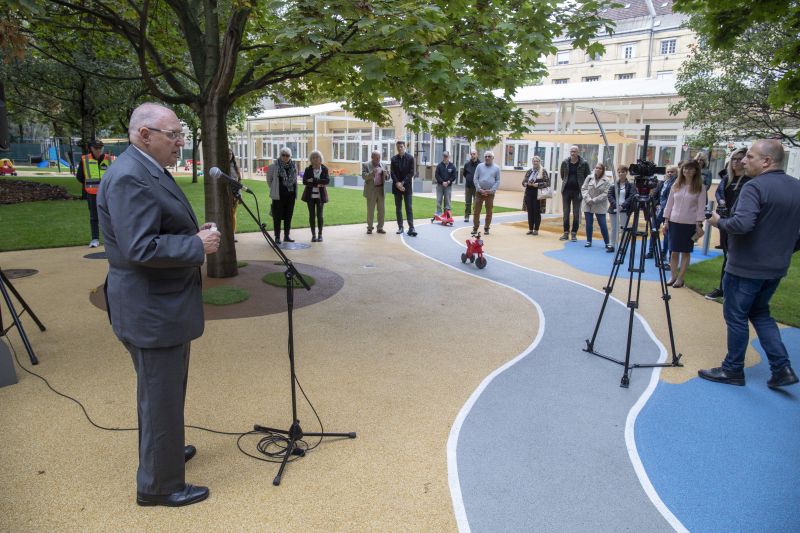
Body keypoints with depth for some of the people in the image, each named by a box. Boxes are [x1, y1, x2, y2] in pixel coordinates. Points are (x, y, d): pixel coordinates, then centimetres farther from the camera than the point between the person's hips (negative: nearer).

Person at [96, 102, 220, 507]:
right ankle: (158, 485, 20)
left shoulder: (149, 171, 11)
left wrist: (195, 234, 5)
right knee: (161, 397, 3)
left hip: (163, 304, 11)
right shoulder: (129, 177, -22)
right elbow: (140, 249, -29)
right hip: (151, 311, -11)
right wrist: (197, 245, -19)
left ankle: (164, 450, 46)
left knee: (164, 391, 26)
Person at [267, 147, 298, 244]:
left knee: (288, 216, 9)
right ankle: (277, 237, 7)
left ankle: (287, 236, 18)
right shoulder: (274, 167, -5)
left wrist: (295, 193, 12)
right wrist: (275, 189, 11)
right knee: (278, 217, 0)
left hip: (291, 195, 4)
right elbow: (269, 180, 7)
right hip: (278, 196, -4)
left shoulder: (294, 166, 6)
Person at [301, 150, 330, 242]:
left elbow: (327, 180, -13)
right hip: (310, 195, 1)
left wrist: (314, 180, -19)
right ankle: (313, 235, 9)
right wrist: (318, 184, -18)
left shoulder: (324, 169, 0)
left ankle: (320, 234, 9)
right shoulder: (308, 169, 2)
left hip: (320, 195, -1)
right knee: (312, 215, 3)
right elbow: (304, 181, -9)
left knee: (319, 215, 0)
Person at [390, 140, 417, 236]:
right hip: (397, 186, 3)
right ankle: (400, 227, 12)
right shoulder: (394, 158, 5)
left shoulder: (410, 158, -1)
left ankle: (411, 228, -10)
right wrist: (397, 183, -13)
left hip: (407, 186, -3)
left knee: (409, 207, -6)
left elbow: (411, 172, -6)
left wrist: (403, 182, -13)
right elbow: (392, 173, 1)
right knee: (398, 208, 6)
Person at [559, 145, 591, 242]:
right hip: (566, 190, 2)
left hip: (577, 191, -2)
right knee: (566, 213, 6)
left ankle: (574, 234, 10)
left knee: (576, 214, 2)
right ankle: (566, 233, 14)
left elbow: (588, 177, 2)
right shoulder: (565, 163, 2)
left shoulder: (584, 164, -4)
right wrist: (566, 183, 12)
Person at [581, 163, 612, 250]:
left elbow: (605, 194, -10)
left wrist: (594, 200, -17)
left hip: (600, 206, -3)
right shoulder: (589, 178, 4)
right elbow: (583, 189, 1)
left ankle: (607, 243, 3)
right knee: (589, 223, 9)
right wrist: (588, 199, -14)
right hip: (588, 205, 3)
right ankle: (589, 241, 21)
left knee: (602, 225, -4)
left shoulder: (606, 181, -4)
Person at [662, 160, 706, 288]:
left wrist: (699, 224, -11)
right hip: (674, 222, 3)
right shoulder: (676, 185, 7)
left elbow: (701, 207, -5)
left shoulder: (700, 188, -3)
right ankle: (673, 276, 15)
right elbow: (669, 203, 8)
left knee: (685, 252, 4)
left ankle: (680, 278, 9)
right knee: (674, 251, 6)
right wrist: (666, 221, 3)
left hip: (690, 224, -3)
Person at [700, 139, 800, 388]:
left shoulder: (755, 187, -18)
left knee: (736, 317, 5)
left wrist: (718, 221, -13)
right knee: (760, 313, 21)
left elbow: (742, 224, -31)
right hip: (777, 267, 8)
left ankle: (733, 370, 16)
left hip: (746, 268, -8)